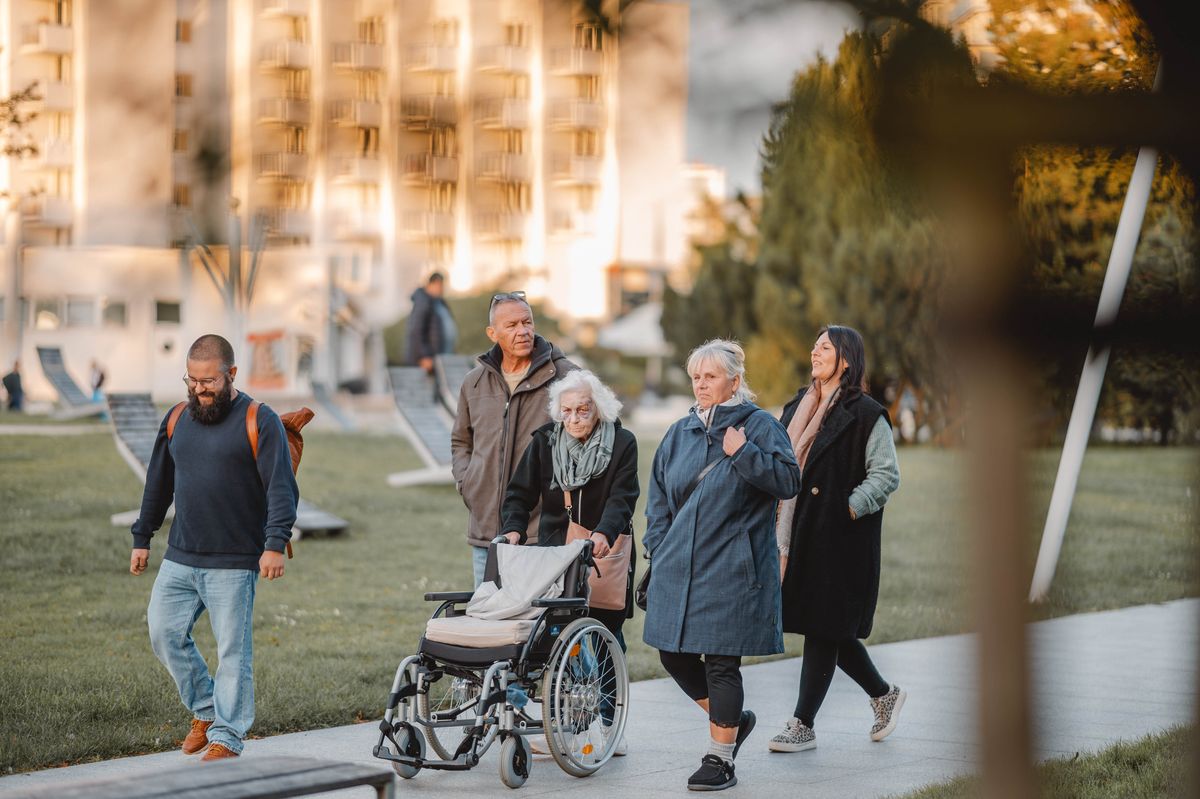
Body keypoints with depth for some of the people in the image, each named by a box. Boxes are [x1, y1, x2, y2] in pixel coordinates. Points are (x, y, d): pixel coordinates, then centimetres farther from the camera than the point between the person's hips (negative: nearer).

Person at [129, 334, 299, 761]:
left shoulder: (260, 422, -6)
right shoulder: (177, 420, 12)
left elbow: (281, 488, -11)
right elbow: (158, 484, 22)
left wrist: (275, 544, -21)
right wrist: (142, 538, 22)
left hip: (233, 565, -6)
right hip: (179, 558, 6)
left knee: (233, 649, -3)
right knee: (164, 634, 1)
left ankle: (226, 736, 5)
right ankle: (204, 709, 19)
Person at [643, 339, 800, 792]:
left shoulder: (759, 427, -3)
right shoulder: (680, 434, 12)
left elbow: (788, 481, -11)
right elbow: (658, 498, 18)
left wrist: (743, 453, -19)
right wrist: (658, 549, 9)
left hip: (732, 571, -6)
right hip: (679, 567, 6)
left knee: (720, 662, -5)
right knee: (674, 656, 7)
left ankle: (720, 759, 7)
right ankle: (732, 719, 30)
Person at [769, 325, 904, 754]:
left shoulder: (865, 414, -9)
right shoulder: (798, 408, 13)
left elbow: (887, 474, -10)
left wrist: (849, 509, -17)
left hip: (839, 540, -7)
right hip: (801, 533, 7)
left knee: (824, 627, -4)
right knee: (828, 628, 11)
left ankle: (803, 726, 1)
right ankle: (883, 694, 30)